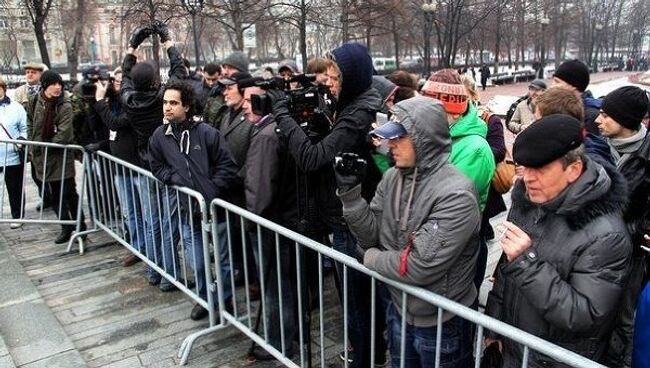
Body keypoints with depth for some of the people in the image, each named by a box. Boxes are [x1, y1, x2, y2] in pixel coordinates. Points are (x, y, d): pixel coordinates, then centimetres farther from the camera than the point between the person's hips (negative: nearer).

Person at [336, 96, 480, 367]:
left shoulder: (456, 195, -27)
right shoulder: (392, 177, -4)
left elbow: (421, 267, -30)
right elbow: (371, 236, -3)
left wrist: (370, 258, -15)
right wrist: (350, 192, -16)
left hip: (441, 323, -6)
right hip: (399, 310, 6)